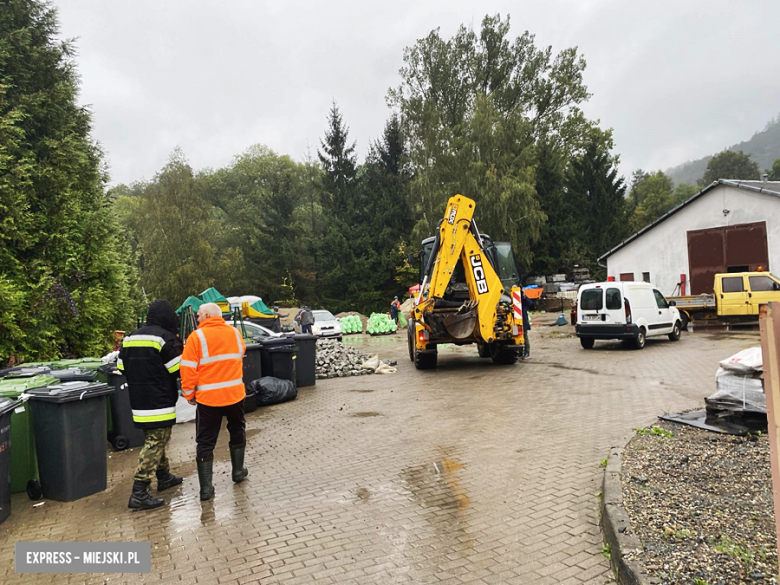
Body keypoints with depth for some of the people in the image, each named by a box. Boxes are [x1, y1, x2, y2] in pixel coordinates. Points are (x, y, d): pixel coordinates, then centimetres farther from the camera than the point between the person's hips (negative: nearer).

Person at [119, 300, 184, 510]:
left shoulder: (130, 338, 10)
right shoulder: (166, 338, -14)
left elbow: (122, 367, 14)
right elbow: (178, 369, -14)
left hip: (138, 402, 9)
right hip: (159, 403, -8)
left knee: (154, 439, 22)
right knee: (154, 443, -5)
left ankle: (164, 476, 37)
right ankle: (139, 493, -7)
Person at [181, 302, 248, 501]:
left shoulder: (197, 337, -10)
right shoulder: (235, 333, 4)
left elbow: (188, 369, -12)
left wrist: (188, 394, -1)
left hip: (208, 397, -3)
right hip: (234, 393, 4)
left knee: (205, 442, 6)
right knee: (237, 429, 25)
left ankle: (206, 487, 5)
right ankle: (238, 470, 33)